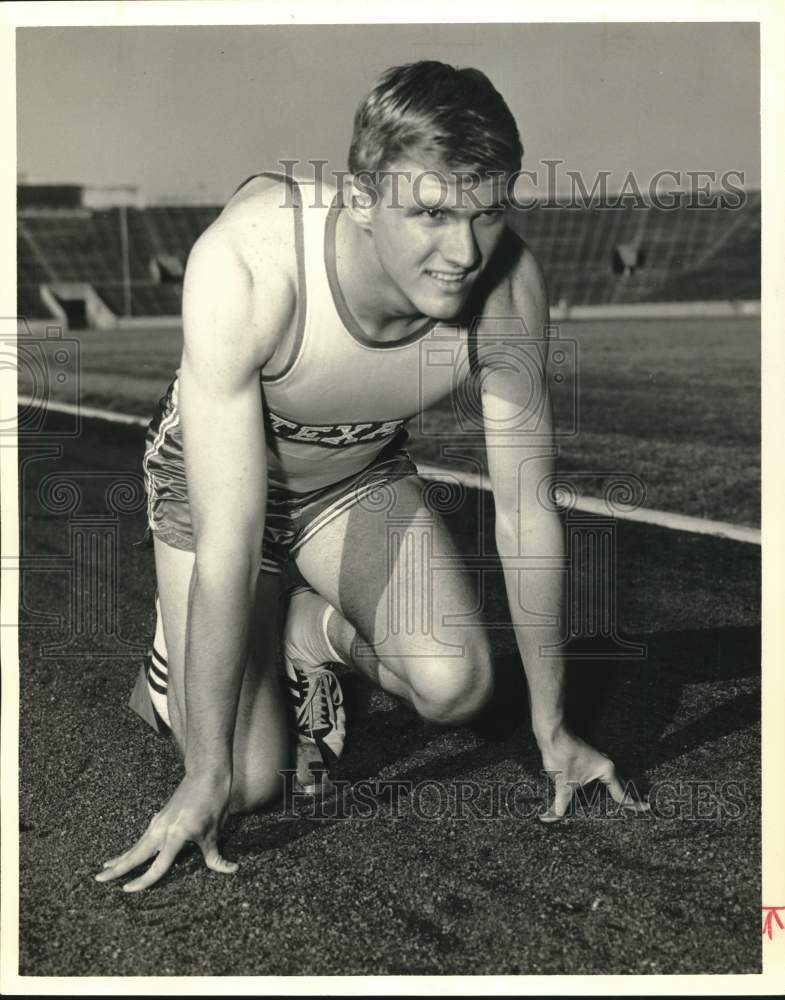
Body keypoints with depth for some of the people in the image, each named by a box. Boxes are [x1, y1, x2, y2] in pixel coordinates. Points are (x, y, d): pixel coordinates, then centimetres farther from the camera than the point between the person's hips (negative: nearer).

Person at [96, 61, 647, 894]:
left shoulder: (508, 287, -28)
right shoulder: (244, 264, -39)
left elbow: (525, 515, -16)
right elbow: (230, 544, -36)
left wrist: (552, 729, -8)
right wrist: (205, 776, -30)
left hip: (362, 478, 3)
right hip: (213, 482, -2)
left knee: (455, 686, -20)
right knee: (251, 780, -10)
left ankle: (316, 627, 12)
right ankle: (174, 666, 24)